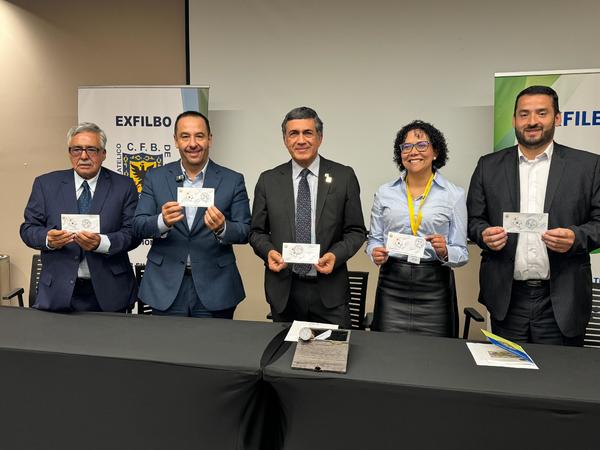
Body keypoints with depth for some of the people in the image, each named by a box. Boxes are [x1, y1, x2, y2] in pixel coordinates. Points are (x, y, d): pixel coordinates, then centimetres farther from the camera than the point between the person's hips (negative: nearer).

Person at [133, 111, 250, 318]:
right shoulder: (155, 177, 4)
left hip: (214, 289, 0)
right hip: (166, 288, 1)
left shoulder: (233, 180, -1)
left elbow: (244, 232, -3)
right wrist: (162, 221, -23)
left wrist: (222, 228, -24)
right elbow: (138, 225, -2)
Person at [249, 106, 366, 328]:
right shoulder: (268, 180, 4)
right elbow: (257, 231, 9)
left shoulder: (344, 177, 0)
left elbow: (356, 231, 3)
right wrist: (269, 251, -11)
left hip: (329, 292, -1)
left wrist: (336, 254, -14)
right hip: (283, 291, 1)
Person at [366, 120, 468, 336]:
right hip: (392, 283, 1)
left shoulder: (455, 195, 0)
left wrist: (444, 252, -18)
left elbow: (462, 254, 2)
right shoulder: (384, 192, 5)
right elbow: (374, 238, 11)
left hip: (434, 286, -1)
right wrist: (376, 253, -9)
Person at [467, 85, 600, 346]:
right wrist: (484, 234, -13)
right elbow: (473, 219, 7)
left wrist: (576, 237, -16)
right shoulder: (489, 166, 6)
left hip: (561, 301, -1)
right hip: (506, 297, 1)